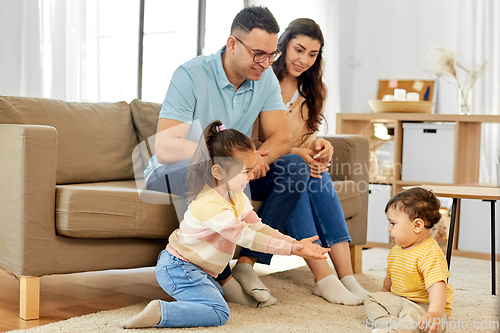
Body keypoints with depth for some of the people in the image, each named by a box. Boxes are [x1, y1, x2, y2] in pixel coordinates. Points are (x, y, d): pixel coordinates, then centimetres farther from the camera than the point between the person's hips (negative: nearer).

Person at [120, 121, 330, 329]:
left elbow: (257, 227, 3)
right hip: (178, 268, -10)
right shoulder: (211, 206, -27)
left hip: (195, 269, 10)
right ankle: (159, 313, -26)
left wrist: (295, 243, -8)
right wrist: (291, 249, -28)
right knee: (219, 313, -22)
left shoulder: (236, 197, 5)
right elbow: (245, 237, -27)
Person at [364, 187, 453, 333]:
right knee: (371, 300, 0)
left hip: (425, 306, -10)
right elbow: (390, 277, 27)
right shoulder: (395, 251, 8)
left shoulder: (430, 254, -24)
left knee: (414, 316, -38)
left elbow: (437, 287, -38)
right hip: (398, 301, 10)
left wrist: (435, 313, -51)